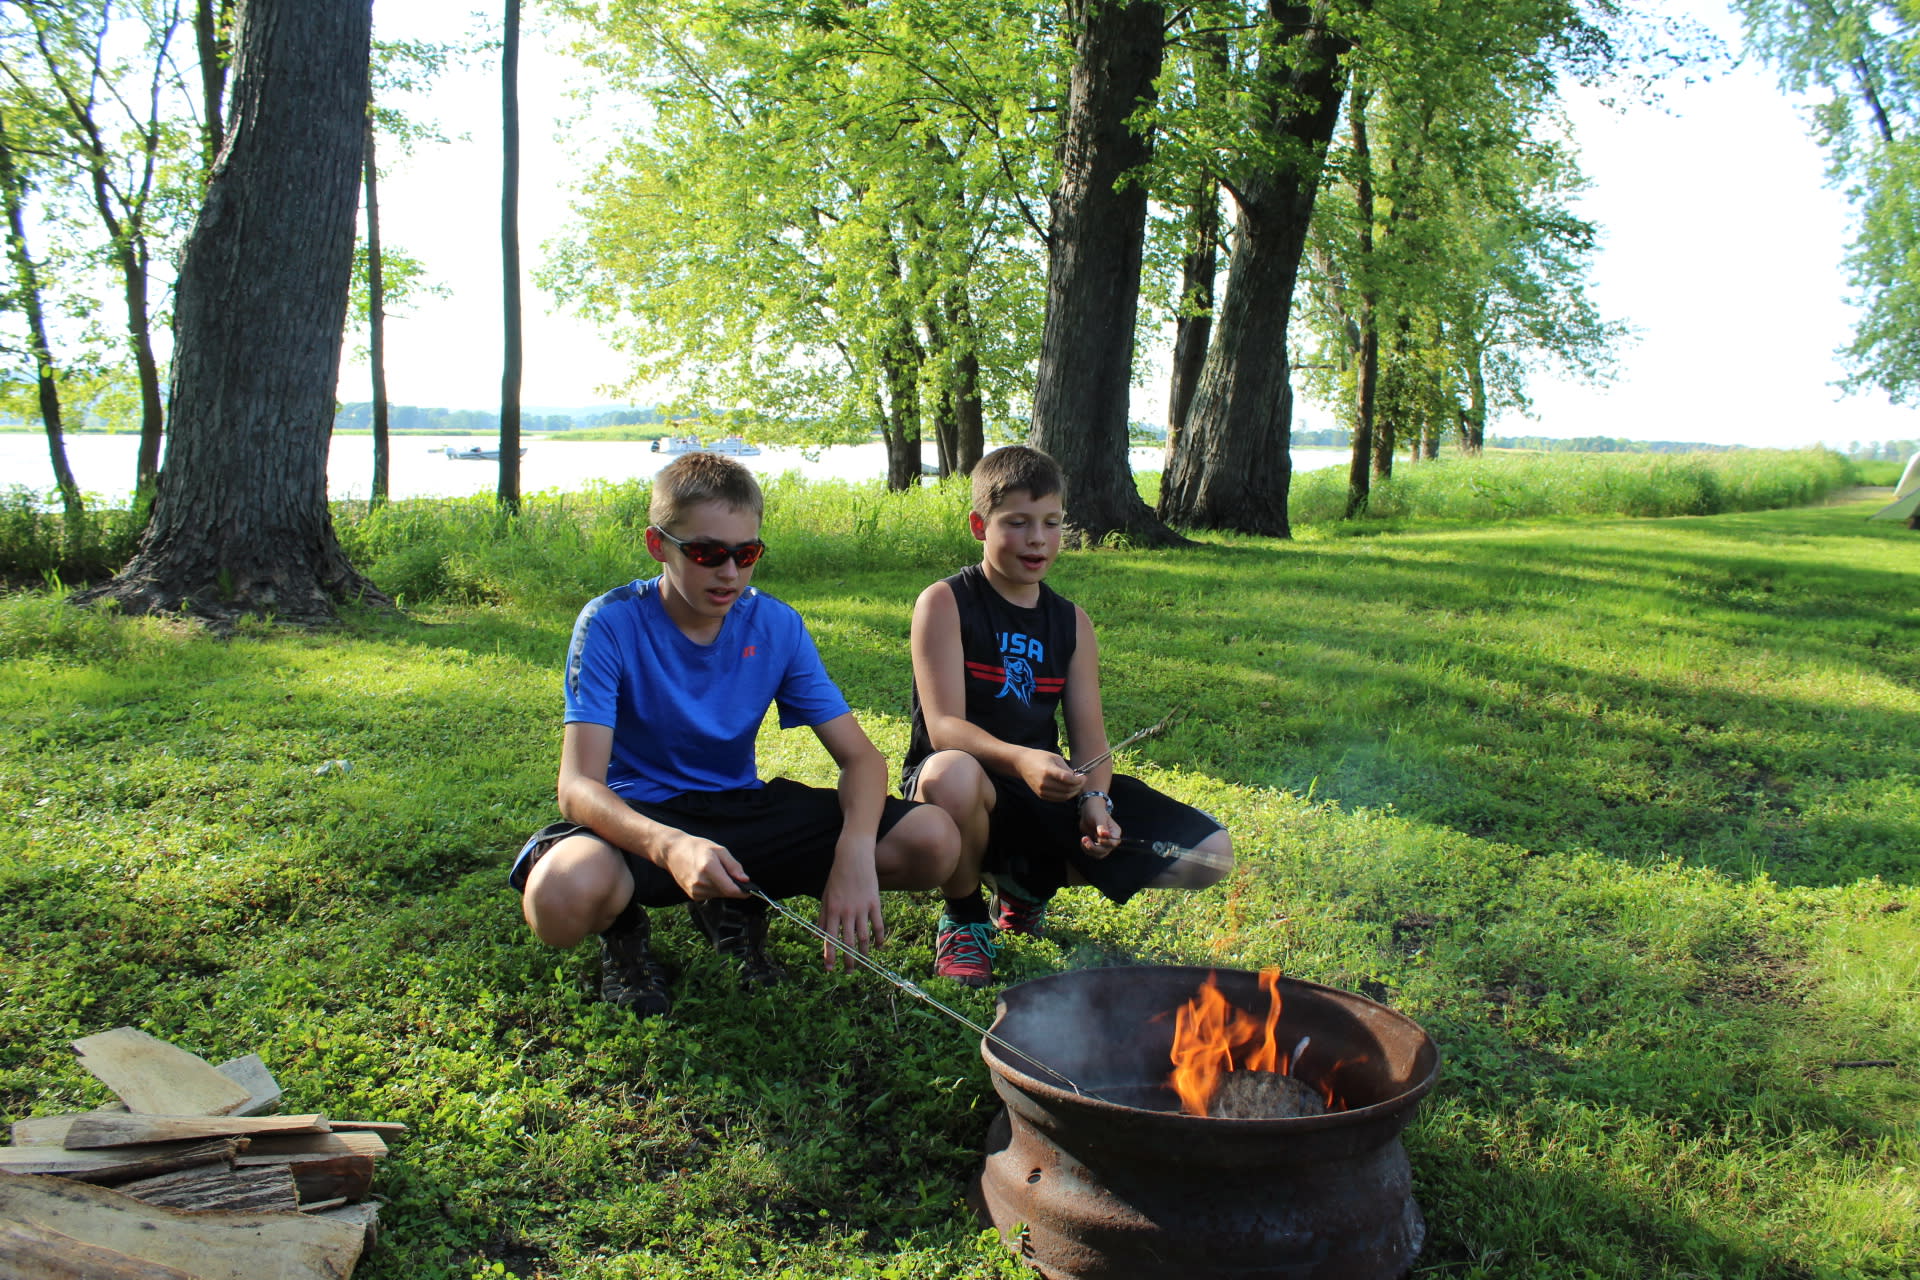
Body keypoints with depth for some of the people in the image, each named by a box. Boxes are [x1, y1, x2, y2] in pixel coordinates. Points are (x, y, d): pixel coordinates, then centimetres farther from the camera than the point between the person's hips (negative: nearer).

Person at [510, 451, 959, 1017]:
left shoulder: (777, 626, -5)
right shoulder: (610, 625, -15)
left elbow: (859, 756, -7)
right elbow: (579, 785, -25)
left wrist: (854, 852, -30)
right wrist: (670, 846, -46)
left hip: (742, 809, 4)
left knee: (934, 840, -16)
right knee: (563, 895, -41)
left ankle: (738, 908, 7)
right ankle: (624, 931, 1)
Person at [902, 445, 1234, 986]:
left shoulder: (1071, 622, 10)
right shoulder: (945, 604, -7)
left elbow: (1090, 736, 4)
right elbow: (944, 727, -19)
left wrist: (1095, 802, -18)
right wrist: (1020, 760, -38)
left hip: (1046, 791, 5)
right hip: (973, 783, -5)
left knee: (1209, 852, -5)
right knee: (951, 775, -44)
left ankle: (1029, 880, 11)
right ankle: (963, 915, -10)